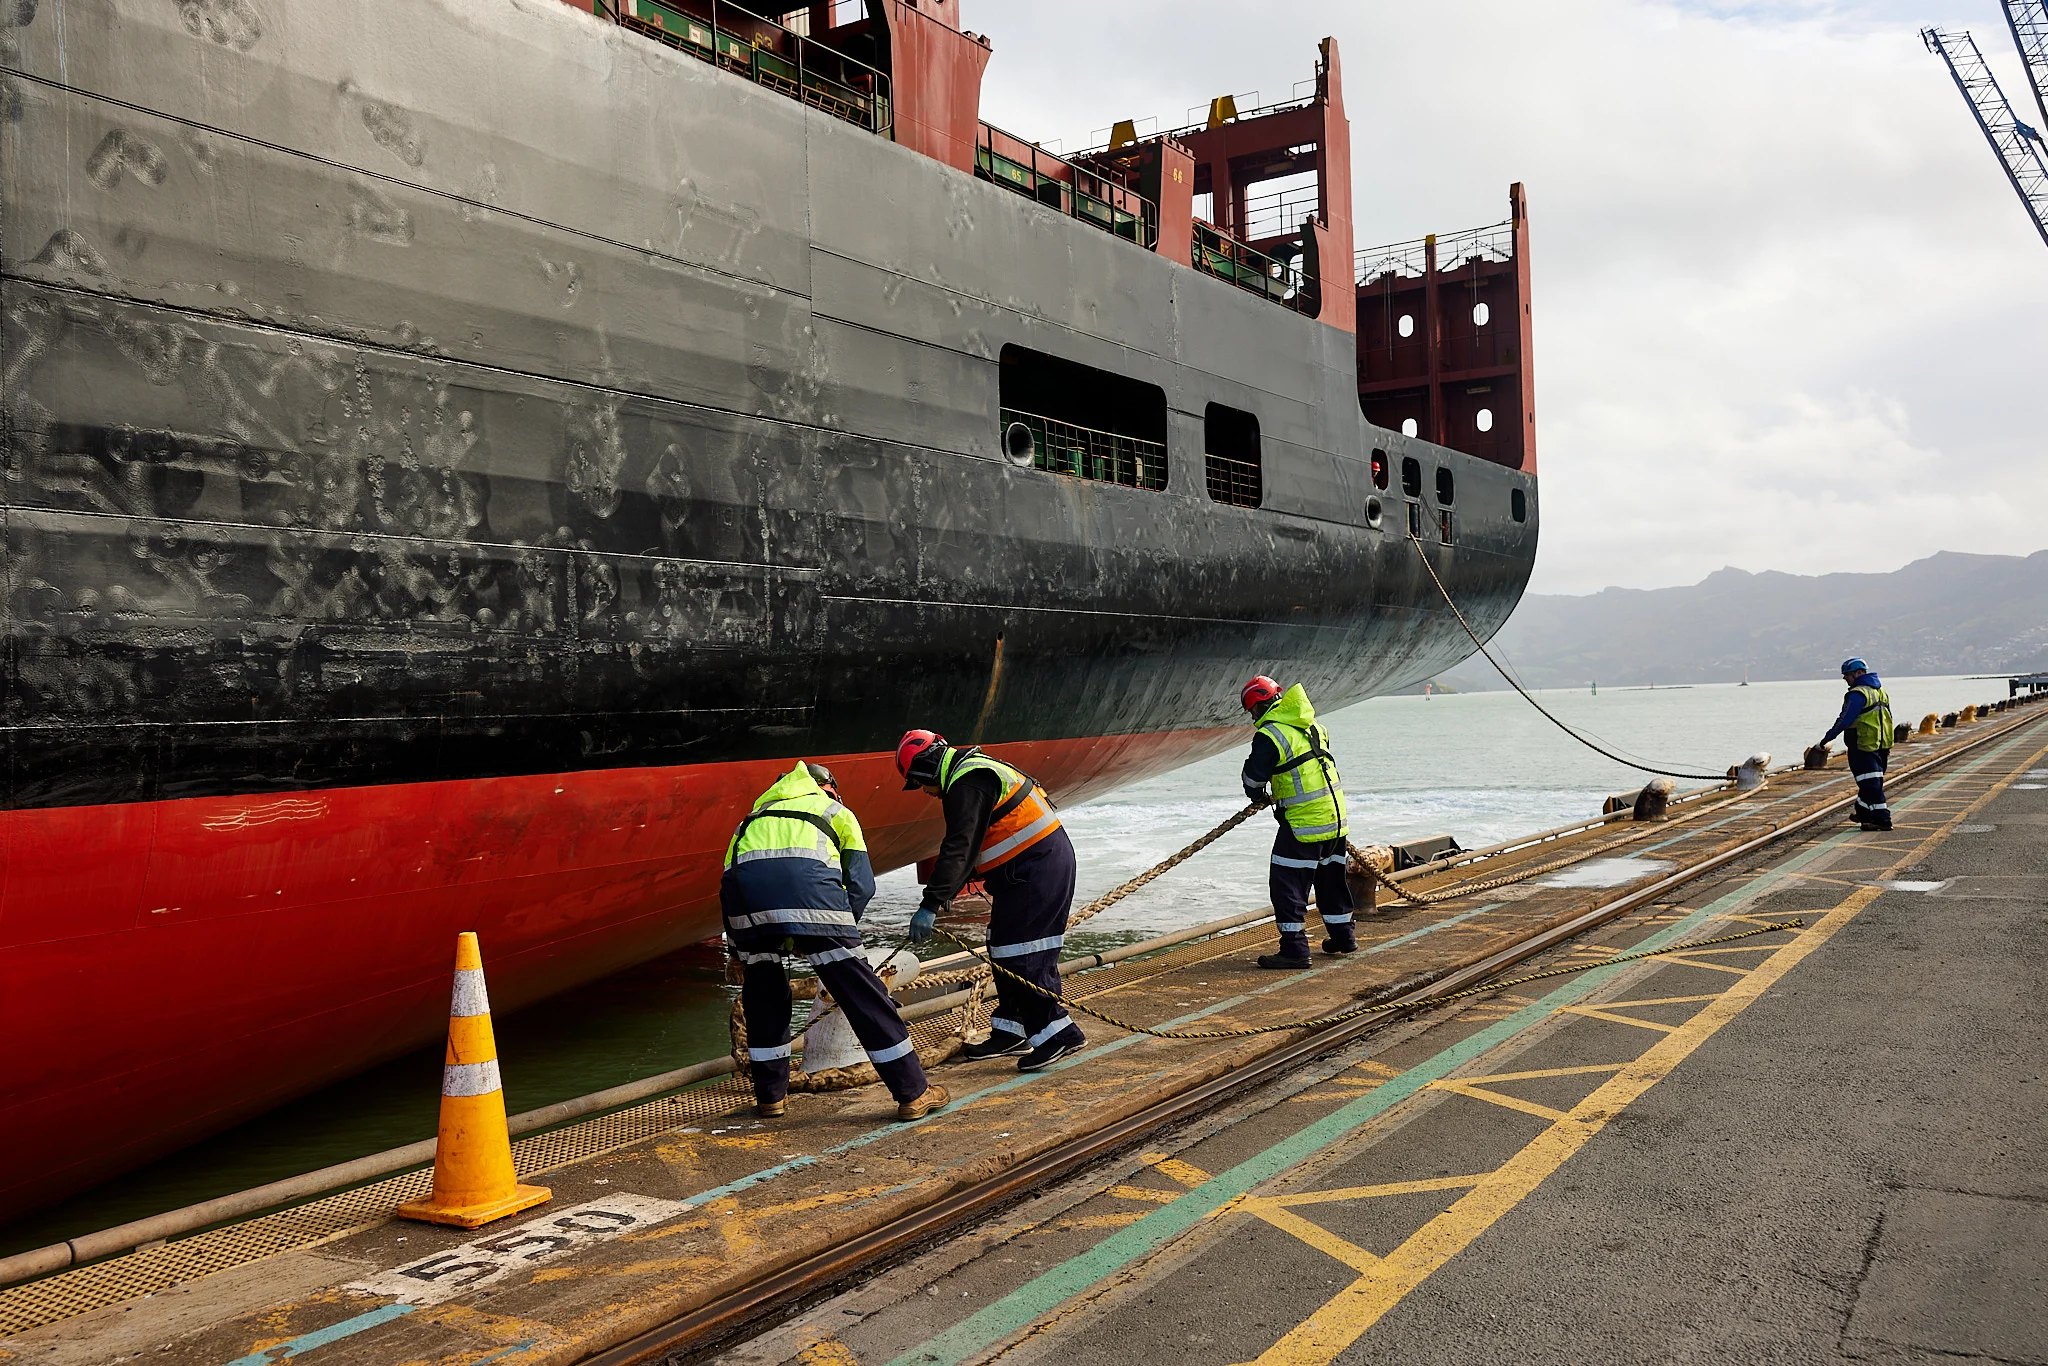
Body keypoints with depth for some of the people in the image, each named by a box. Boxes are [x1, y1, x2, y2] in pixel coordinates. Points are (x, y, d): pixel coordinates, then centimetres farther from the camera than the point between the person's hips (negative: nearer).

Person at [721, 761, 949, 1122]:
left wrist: (739, 952, 40)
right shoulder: (837, 812, 34)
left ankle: (770, 1095, 29)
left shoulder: (757, 812, 43)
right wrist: (836, 934, 31)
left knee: (761, 989, 24)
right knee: (858, 987, 4)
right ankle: (914, 1093, 8)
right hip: (806, 880, -3)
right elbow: (861, 885, 21)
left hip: (743, 877, 3)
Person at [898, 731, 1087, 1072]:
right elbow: (968, 847, 25)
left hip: (1034, 870, -11)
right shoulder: (974, 772, 17)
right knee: (1004, 949, 15)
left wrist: (931, 905, -27)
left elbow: (960, 848, -25)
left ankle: (1057, 1033, -6)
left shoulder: (968, 784, -16)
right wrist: (947, 892, 26)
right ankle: (1010, 1031, 23)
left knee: (1019, 953, -9)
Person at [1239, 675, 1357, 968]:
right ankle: (1343, 936, 34)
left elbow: (1253, 778, -12)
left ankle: (1294, 948, -4)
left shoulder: (1268, 735, -15)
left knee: (1287, 884, -2)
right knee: (1331, 878, 22)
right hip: (1336, 815, 9)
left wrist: (1258, 796, 13)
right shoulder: (1310, 725, 10)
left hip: (1303, 822, -9)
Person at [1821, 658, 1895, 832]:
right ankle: (1863, 814, 31)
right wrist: (1886, 748, 24)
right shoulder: (1881, 691, 14)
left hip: (1863, 747, -9)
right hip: (1881, 745, 9)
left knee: (1871, 784, -6)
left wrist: (1828, 737, -9)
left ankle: (1881, 819, -8)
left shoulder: (1858, 694, -16)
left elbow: (1845, 720, -19)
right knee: (1871, 782, 18)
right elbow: (1887, 719, 19)